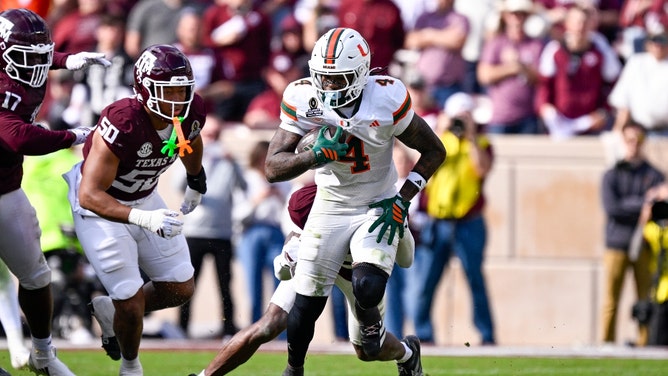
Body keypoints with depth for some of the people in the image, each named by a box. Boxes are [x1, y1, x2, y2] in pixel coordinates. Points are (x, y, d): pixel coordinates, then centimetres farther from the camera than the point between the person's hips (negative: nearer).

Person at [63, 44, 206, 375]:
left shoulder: (191, 111, -18)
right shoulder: (122, 124, -38)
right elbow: (90, 196, -37)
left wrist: (196, 183, 27)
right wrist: (144, 219, -49)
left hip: (144, 199, 7)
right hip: (101, 207, -7)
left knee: (180, 289, 7)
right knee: (132, 303, -7)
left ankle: (110, 310, 33)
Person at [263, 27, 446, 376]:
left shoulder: (386, 100, -21)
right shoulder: (303, 100, -15)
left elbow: (434, 151, -7)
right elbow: (272, 167, -18)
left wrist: (402, 200, -15)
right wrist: (316, 155, -36)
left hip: (378, 209, -2)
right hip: (330, 209, 2)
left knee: (367, 289, -24)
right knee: (306, 305, 1)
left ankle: (370, 322, 14)